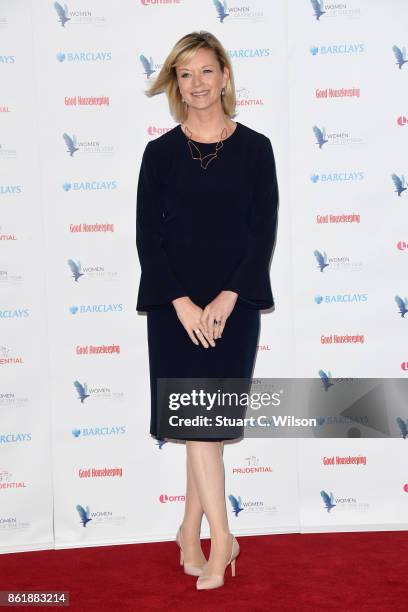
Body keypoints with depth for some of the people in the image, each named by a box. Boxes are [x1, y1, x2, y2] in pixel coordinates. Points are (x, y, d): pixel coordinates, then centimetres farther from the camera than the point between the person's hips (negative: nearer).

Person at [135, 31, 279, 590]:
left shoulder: (255, 148, 3)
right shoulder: (160, 153, 3)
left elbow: (264, 232, -1)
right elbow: (148, 237, -1)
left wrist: (228, 298, -12)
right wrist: (182, 303, -12)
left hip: (234, 303, 0)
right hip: (175, 304, 0)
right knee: (198, 419, -6)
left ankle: (191, 533, 20)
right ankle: (220, 538, 3)